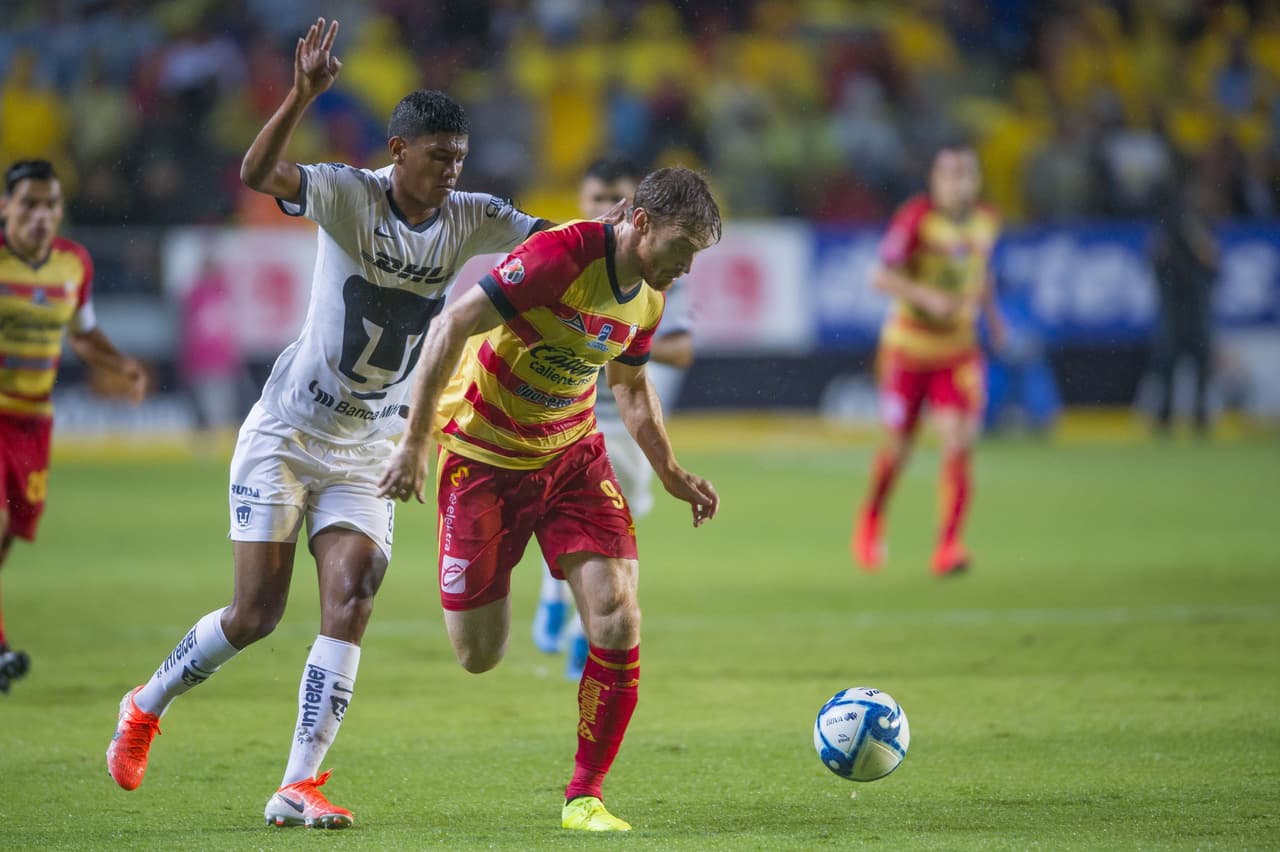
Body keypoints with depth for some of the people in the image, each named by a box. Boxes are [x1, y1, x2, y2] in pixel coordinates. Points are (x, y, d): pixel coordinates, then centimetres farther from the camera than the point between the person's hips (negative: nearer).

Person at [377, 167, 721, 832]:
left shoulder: (646, 297, 0)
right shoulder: (564, 254, -24)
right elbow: (453, 326, -26)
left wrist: (671, 474, 11)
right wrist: (414, 442, -28)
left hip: (572, 454, 6)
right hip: (483, 455, -6)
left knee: (618, 622, -13)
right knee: (479, 656, -1)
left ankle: (584, 797, -1)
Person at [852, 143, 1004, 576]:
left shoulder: (986, 221, 2)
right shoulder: (916, 217, -14)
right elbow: (882, 276, -16)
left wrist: (992, 315, 14)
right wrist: (926, 297, -29)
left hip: (959, 351, 3)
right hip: (908, 347, -3)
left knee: (958, 442, -13)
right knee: (898, 445, 5)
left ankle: (948, 547, -11)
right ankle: (871, 518, 35)